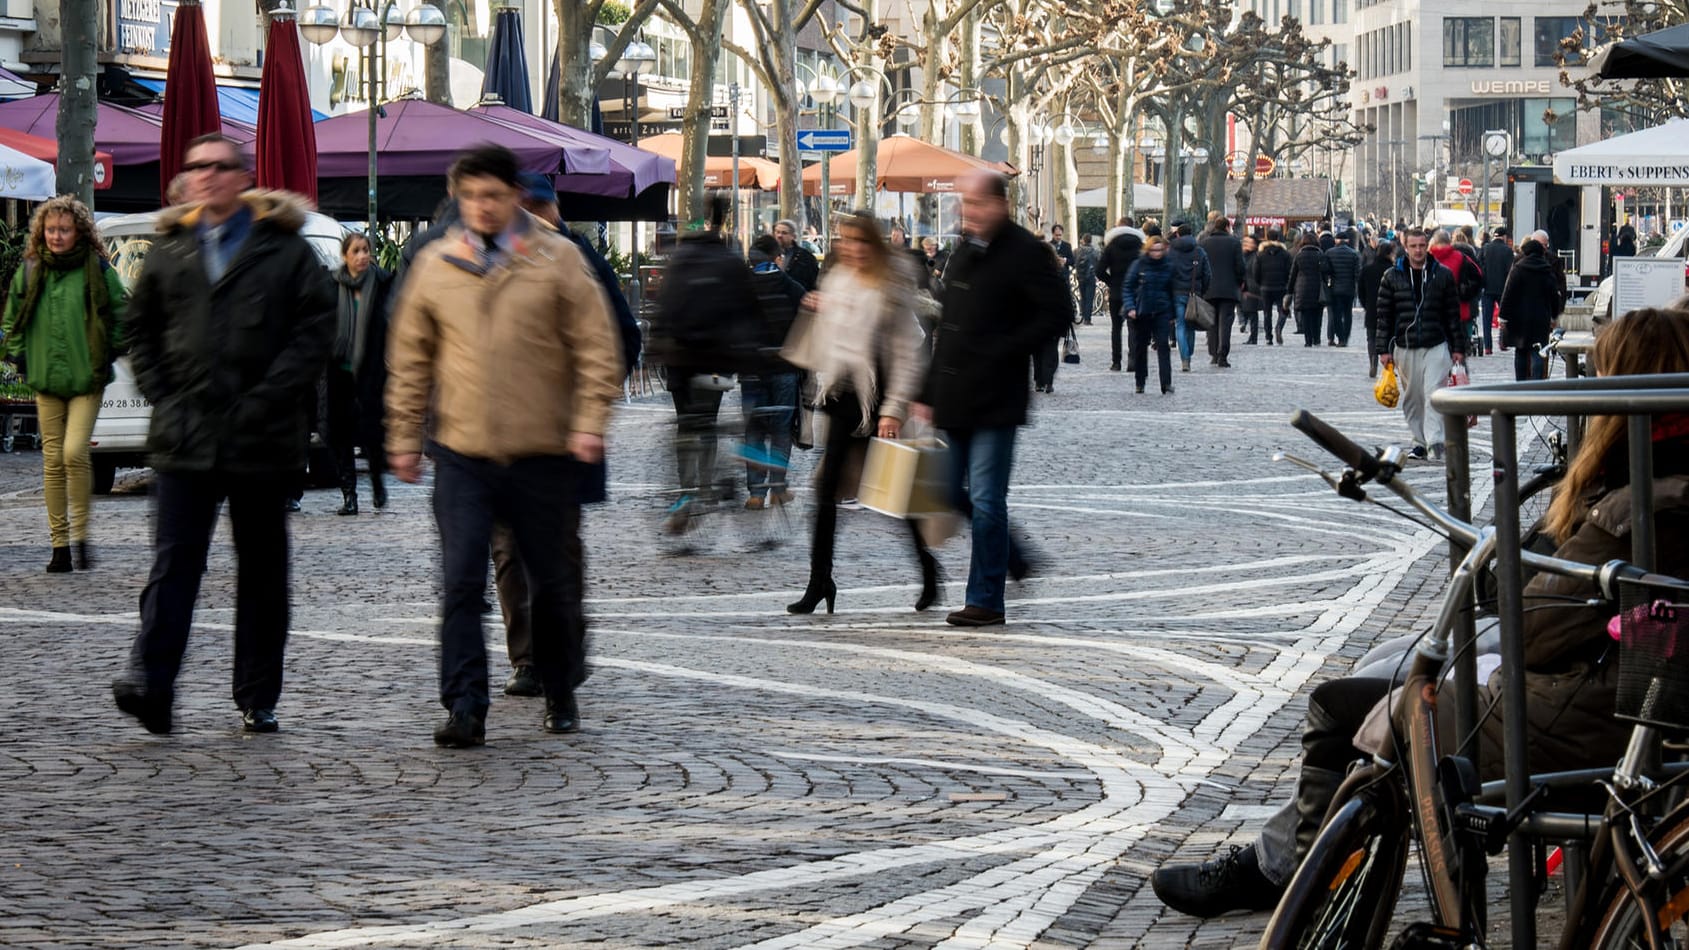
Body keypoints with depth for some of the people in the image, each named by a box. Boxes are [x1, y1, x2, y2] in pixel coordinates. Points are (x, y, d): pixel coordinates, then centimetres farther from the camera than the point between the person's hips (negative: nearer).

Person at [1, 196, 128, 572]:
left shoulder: (98, 270, -2)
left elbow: (121, 315, 6)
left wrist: (108, 355, 0)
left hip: (87, 380, -3)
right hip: (46, 381, 4)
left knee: (74, 452, -17)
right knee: (53, 460, 4)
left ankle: (80, 535, -2)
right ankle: (59, 544, 10)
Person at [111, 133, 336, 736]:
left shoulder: (285, 249, 1)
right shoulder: (169, 250, 11)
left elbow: (316, 330, -5)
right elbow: (140, 330, 16)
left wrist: (268, 399, -12)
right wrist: (163, 398, 2)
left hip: (262, 439, -1)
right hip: (184, 437, 1)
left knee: (262, 570, 7)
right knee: (174, 562, -8)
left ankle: (257, 698, 13)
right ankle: (149, 680, -16)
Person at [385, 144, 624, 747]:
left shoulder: (557, 260, 1)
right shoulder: (434, 265, 7)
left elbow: (596, 346, 1)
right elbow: (410, 358, 13)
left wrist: (589, 421, -8)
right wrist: (405, 438, 10)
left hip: (541, 453, -1)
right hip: (461, 453, 1)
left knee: (550, 583, 10)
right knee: (461, 584, -8)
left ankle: (561, 696, 28)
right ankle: (465, 709, -8)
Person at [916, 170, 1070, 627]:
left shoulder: (1024, 253, -10)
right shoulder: (963, 255, 16)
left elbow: (1058, 312, -14)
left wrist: (1005, 351, -17)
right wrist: (929, 393, 17)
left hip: (995, 399, -8)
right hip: (956, 399, 8)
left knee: (985, 500, -6)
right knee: (955, 494, 11)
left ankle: (986, 599, -1)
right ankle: (1011, 557, 28)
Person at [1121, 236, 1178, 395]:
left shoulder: (1168, 268, 4)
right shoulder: (1139, 265, -2)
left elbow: (1172, 291, 13)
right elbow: (1127, 287, 0)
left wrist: (1173, 313, 11)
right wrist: (1130, 307, -11)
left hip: (1162, 312, 0)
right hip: (1141, 313, 0)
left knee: (1163, 346, -10)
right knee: (1140, 347, 9)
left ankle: (1166, 383, -14)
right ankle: (1139, 381, 22)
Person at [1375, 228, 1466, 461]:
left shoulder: (1443, 275, 3)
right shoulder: (1392, 277, 5)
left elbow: (1453, 315, 6)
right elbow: (1384, 315, 6)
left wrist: (1458, 347, 3)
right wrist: (1383, 349, 1)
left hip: (1436, 346, -2)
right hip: (1404, 347, 2)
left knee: (1434, 394, -12)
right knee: (1411, 398, 7)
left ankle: (1435, 442, -15)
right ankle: (1420, 441, 17)